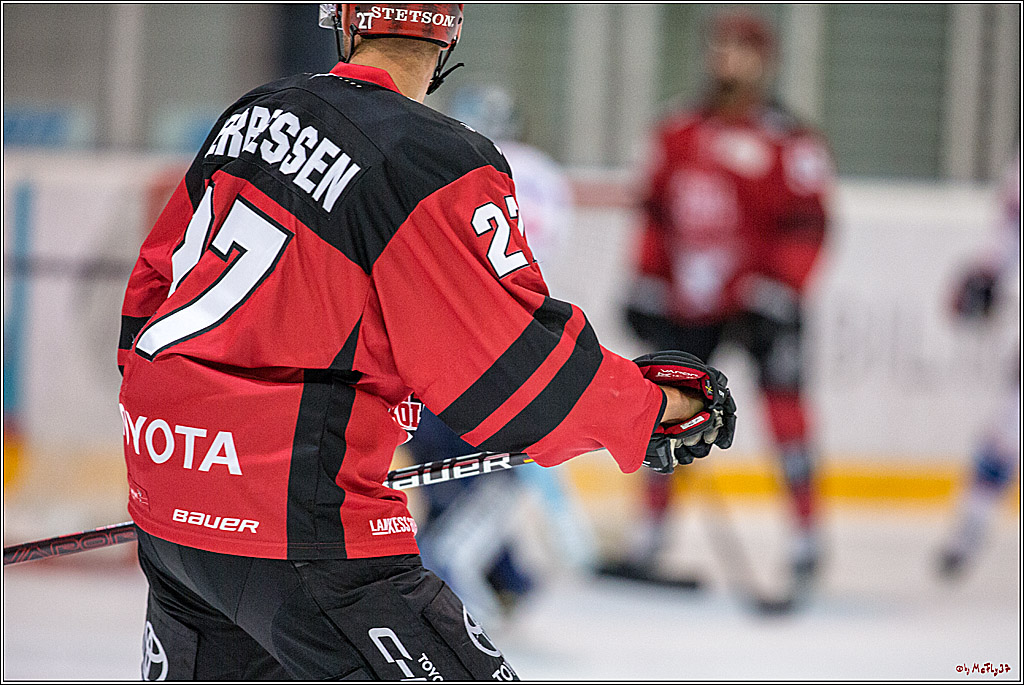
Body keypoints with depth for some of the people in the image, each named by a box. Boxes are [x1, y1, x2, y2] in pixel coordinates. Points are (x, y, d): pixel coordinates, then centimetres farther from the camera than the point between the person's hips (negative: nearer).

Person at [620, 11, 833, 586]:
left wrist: (777, 295, -17)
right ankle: (652, 534, 14)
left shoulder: (789, 141, -8)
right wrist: (646, 289, 12)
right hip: (689, 298, 5)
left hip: (761, 295, -5)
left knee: (783, 403, -8)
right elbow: (657, 214, 15)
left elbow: (808, 224, -11)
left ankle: (808, 535, 1)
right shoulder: (678, 134, 9)